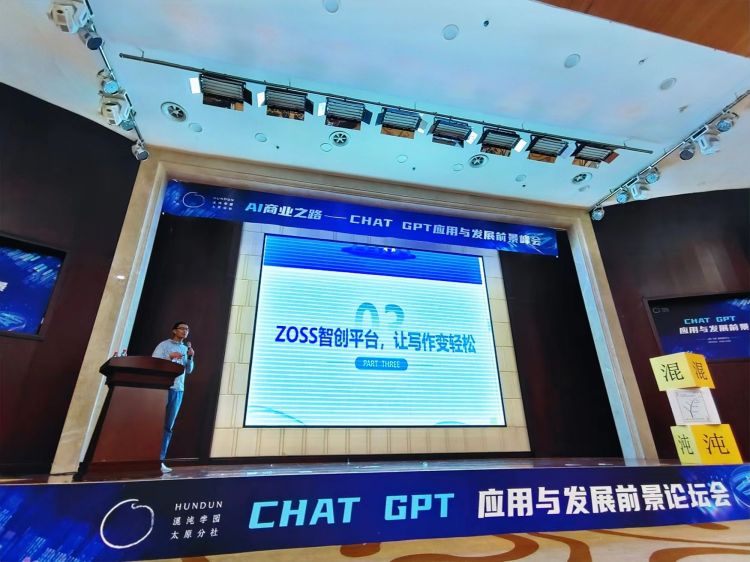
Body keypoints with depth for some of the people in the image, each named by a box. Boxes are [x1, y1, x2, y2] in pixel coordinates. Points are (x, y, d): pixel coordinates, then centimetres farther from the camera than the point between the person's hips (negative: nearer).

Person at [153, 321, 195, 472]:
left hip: (178, 390, 5)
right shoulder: (164, 345, 2)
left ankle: (160, 459, 9)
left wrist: (190, 358, -3)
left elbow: (188, 370, 13)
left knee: (168, 426, 5)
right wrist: (170, 357, -17)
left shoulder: (186, 349, 17)